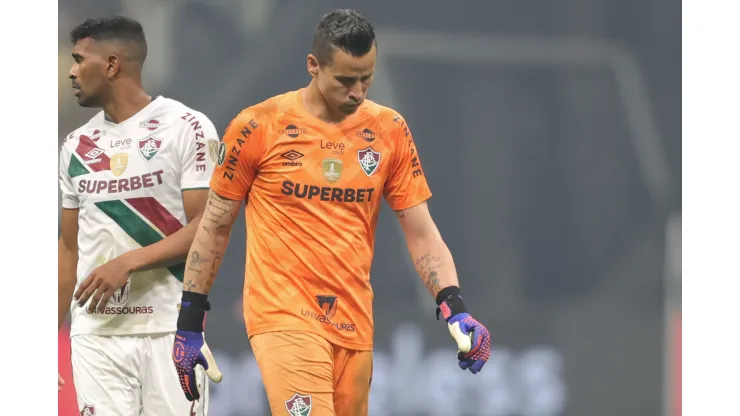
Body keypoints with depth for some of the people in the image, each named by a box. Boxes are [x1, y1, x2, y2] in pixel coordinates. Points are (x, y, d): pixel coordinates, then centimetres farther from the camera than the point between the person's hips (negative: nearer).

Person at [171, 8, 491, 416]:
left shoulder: (390, 130, 6)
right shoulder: (258, 126, -4)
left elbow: (421, 232, 8)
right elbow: (214, 226, 4)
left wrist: (453, 305, -8)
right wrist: (189, 322, 4)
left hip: (354, 328, 4)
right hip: (284, 318, -4)